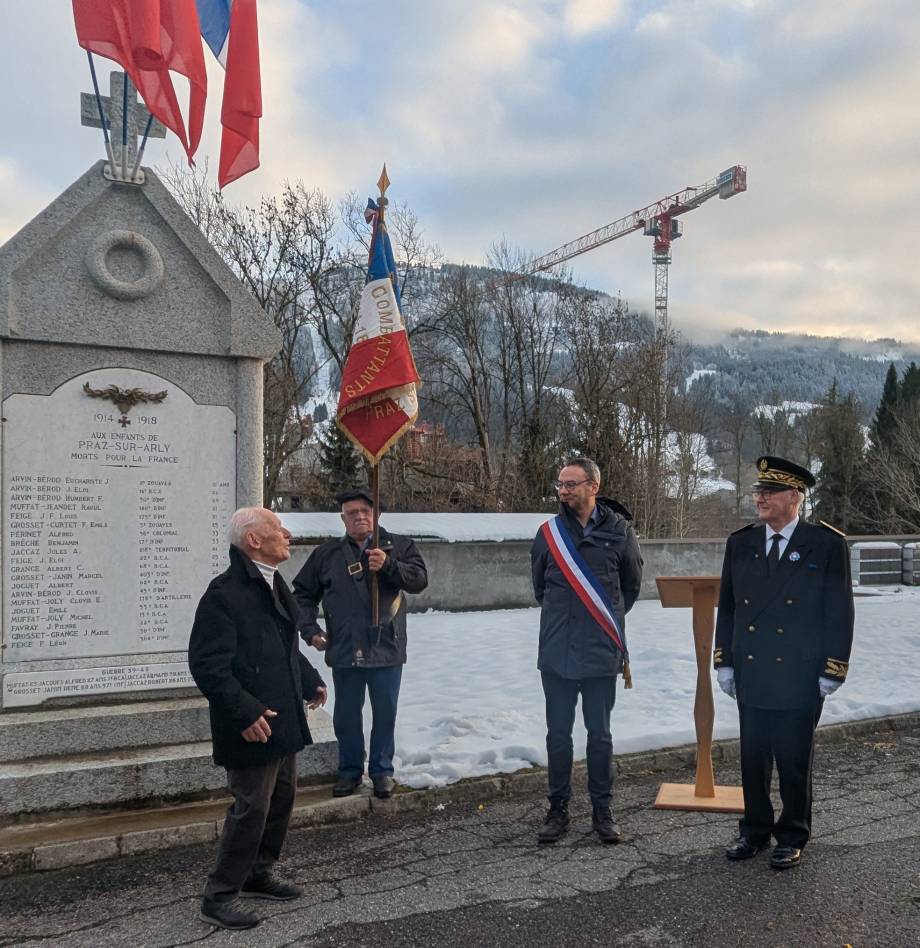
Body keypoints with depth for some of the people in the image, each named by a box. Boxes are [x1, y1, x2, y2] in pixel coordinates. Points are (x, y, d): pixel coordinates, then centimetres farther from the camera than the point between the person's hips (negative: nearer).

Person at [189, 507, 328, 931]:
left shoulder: (273, 584, 10)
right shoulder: (224, 593, -21)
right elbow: (208, 665, -24)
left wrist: (310, 681, 18)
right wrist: (246, 711, -27)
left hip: (283, 718, 10)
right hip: (253, 726, -9)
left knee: (281, 798, 18)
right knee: (251, 807, -1)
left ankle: (257, 875, 36)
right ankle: (219, 896, 15)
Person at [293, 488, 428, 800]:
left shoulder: (398, 546, 1)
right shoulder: (327, 554, 6)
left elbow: (419, 579, -11)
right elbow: (303, 593, 12)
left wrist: (388, 565, -25)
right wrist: (310, 630, 1)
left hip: (386, 649, -1)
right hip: (344, 652, 2)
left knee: (385, 713, 10)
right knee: (346, 715, 12)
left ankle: (382, 770, 27)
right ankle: (350, 770, 30)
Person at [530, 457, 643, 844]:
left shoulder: (618, 531, -3)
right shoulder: (549, 533, 1)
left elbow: (632, 583, 11)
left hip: (601, 652, -1)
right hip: (556, 652, 1)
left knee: (600, 735, 9)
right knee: (558, 735, 8)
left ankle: (602, 810, 23)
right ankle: (558, 810, 21)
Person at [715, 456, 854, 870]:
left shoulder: (827, 545, -7)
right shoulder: (740, 543, 4)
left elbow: (839, 613, -5)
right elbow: (727, 607, 9)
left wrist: (832, 671, -8)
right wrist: (724, 662, 6)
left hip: (799, 680, -3)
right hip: (751, 676, 4)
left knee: (794, 762, 9)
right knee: (752, 759, 13)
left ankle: (792, 835, 27)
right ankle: (755, 829, 30)